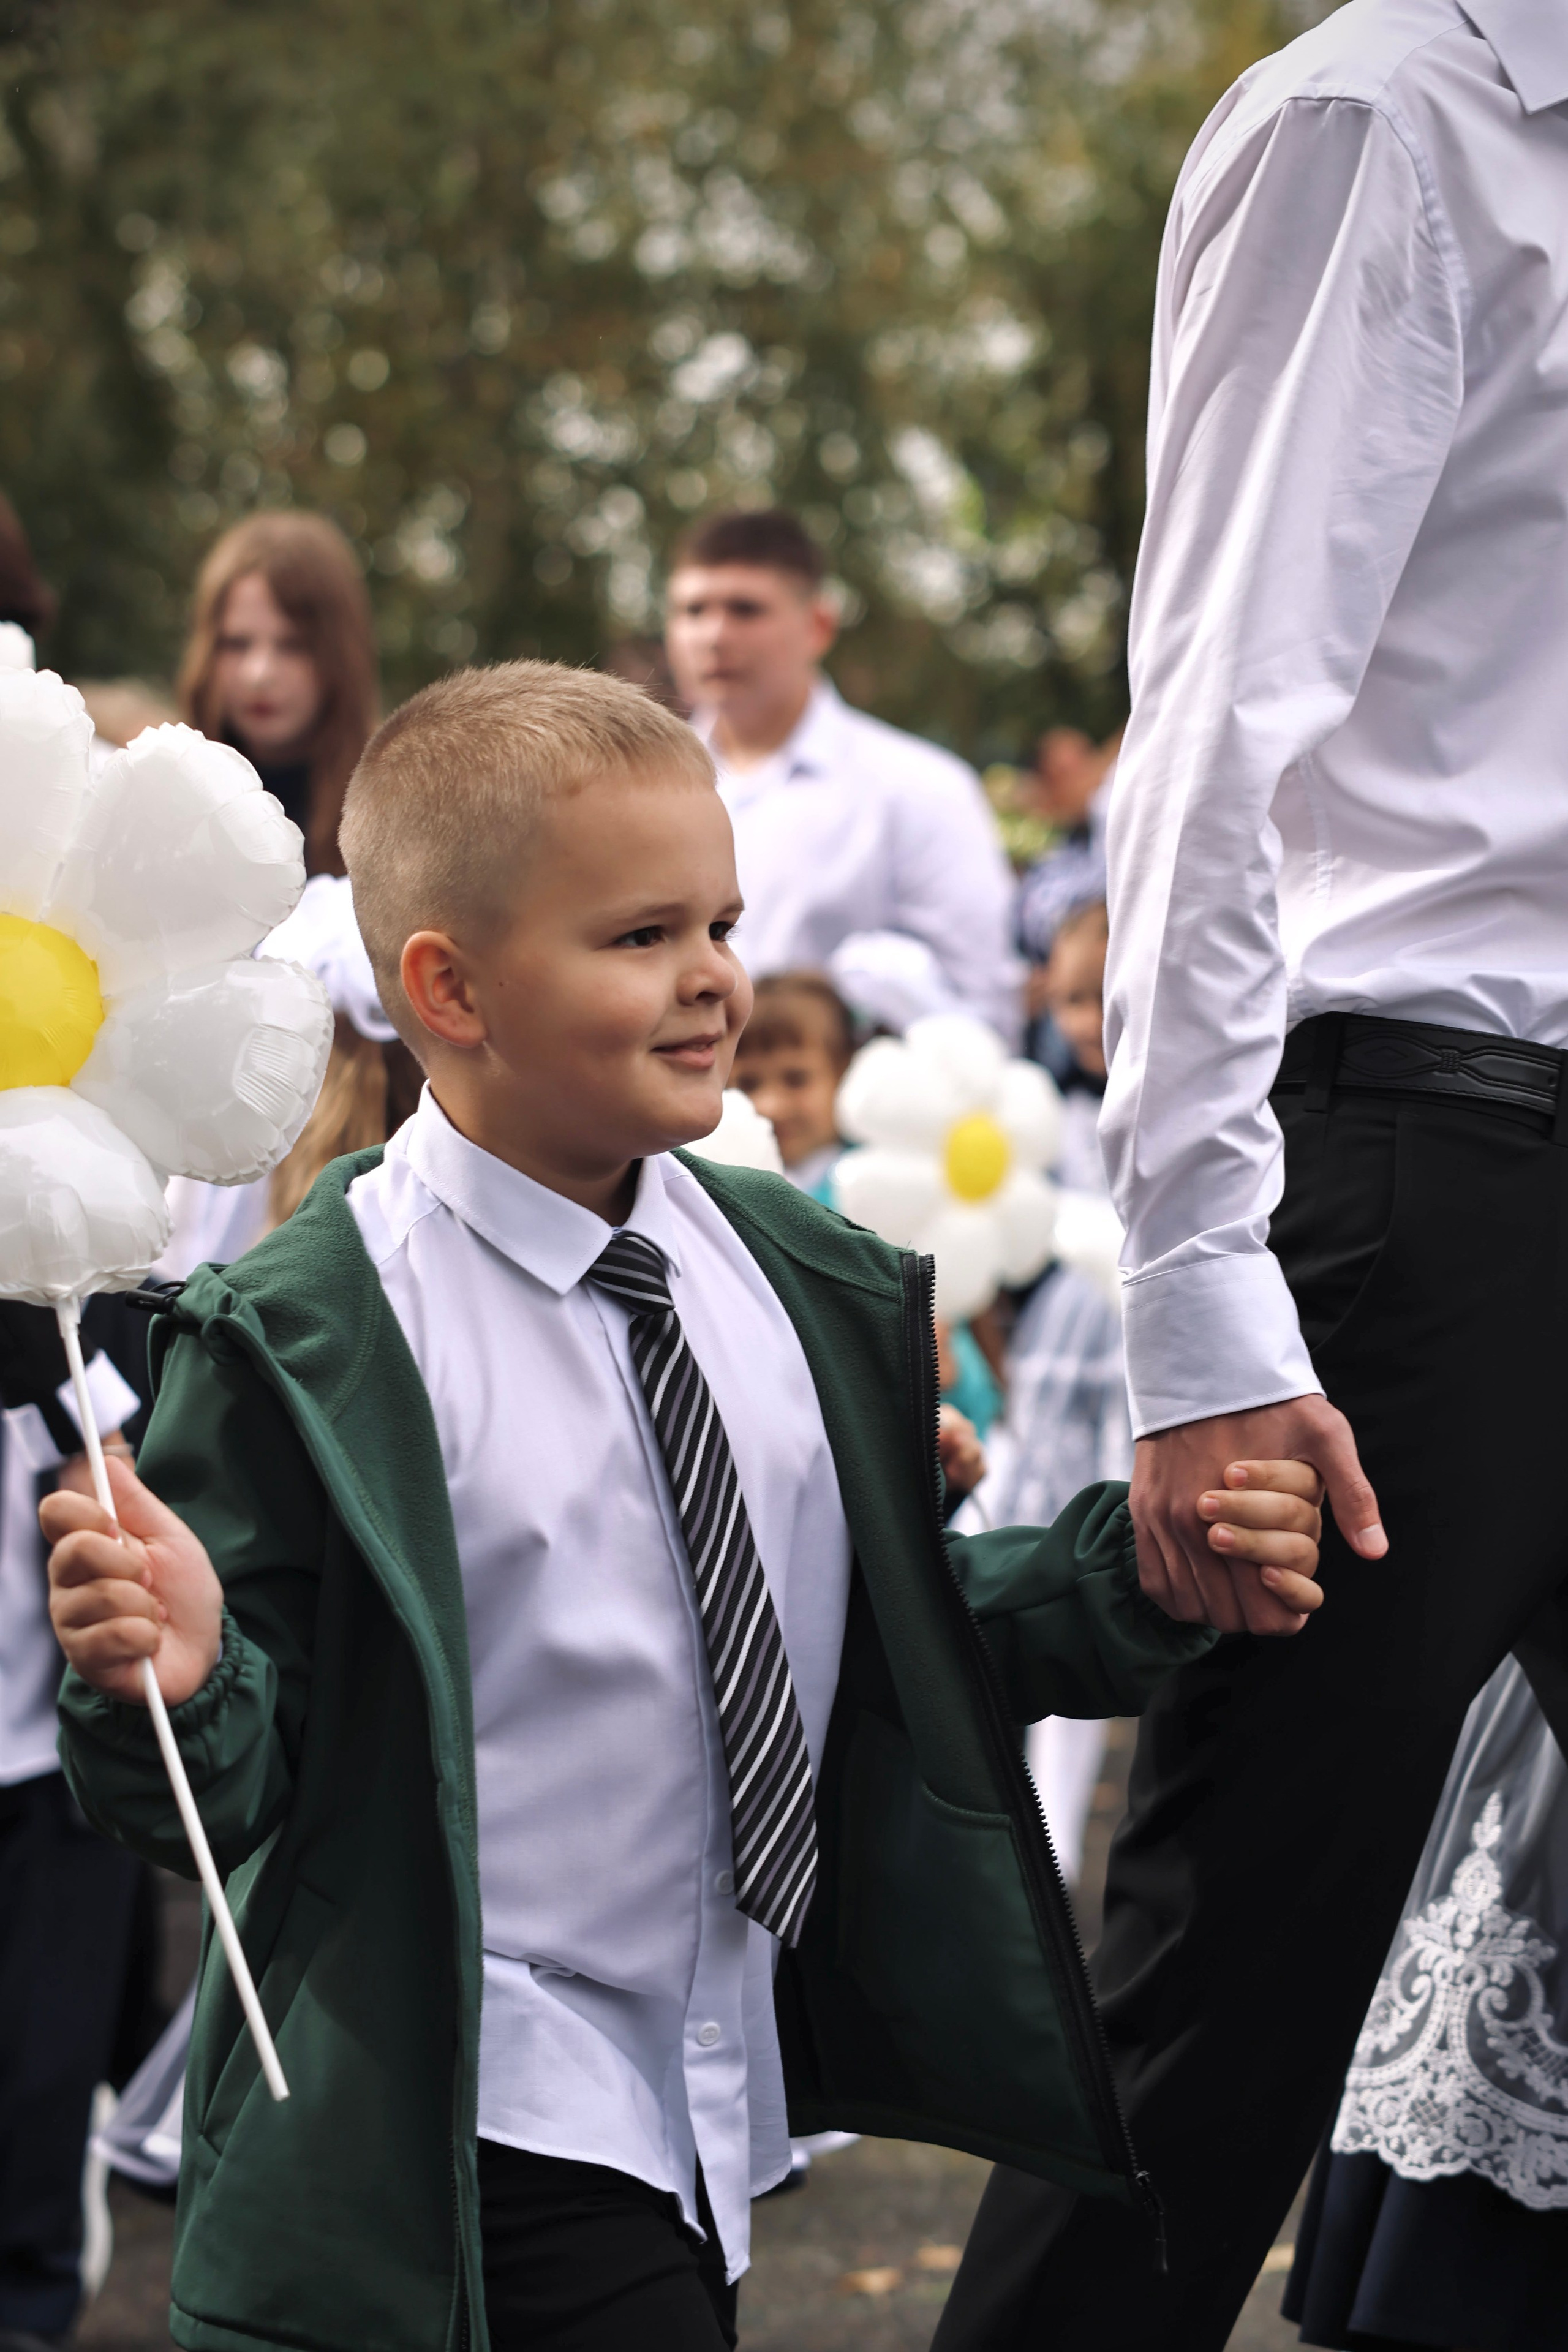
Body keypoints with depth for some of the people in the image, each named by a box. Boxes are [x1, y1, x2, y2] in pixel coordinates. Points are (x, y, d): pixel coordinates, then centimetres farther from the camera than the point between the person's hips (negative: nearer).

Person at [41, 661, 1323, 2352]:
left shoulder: (806, 1286, 7)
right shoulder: (307, 1336, -13)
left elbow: (907, 1632, 15)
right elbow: (230, 1784, -11)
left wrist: (1145, 1570, 0)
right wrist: (170, 1677, -33)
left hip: (715, 2114, 6)